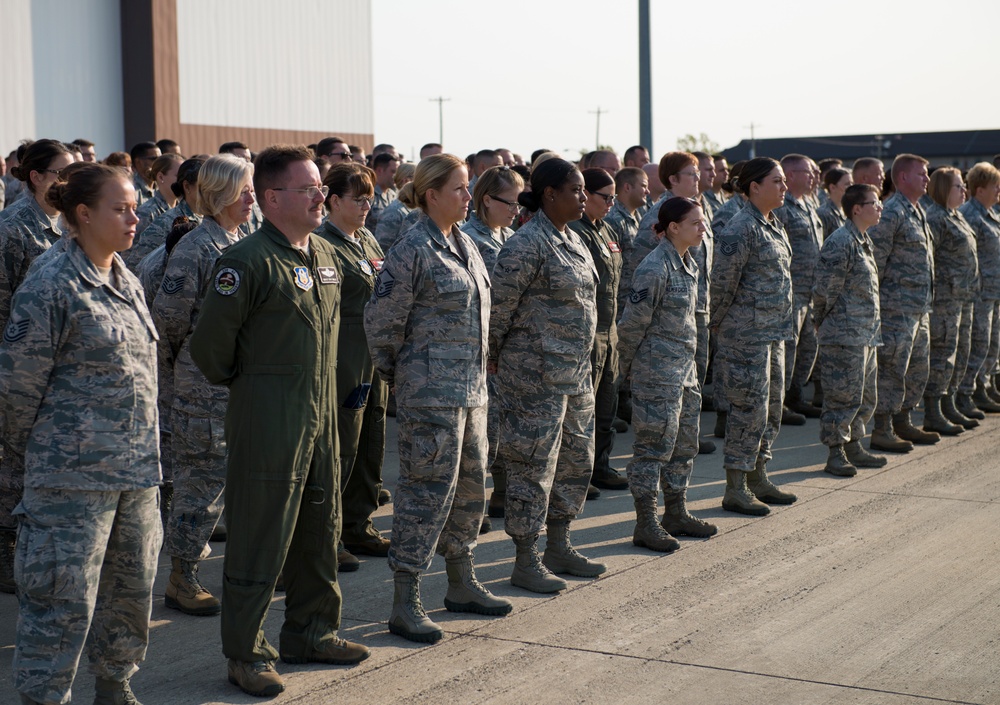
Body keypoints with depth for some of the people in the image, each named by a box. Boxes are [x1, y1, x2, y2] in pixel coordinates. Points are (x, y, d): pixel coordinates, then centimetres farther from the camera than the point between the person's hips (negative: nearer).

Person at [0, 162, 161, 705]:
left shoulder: (128, 284, 11)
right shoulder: (51, 287, -12)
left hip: (136, 468, 8)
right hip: (74, 476, -7)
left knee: (134, 584, 15)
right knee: (64, 597, -2)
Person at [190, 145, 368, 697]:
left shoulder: (325, 255, 10)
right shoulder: (248, 260, -16)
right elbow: (210, 343, -13)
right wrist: (246, 384, 1)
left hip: (320, 415, 8)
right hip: (268, 419, -8)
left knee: (320, 528, 16)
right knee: (260, 537, 0)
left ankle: (309, 632, 32)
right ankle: (245, 653, 13)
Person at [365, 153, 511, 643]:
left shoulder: (465, 246, 13)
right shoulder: (412, 252, -13)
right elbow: (381, 322, -11)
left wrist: (478, 375, 18)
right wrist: (397, 375, 0)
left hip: (471, 388, 9)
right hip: (431, 393, -9)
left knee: (470, 487, 15)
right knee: (427, 490, -6)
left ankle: (462, 585, 30)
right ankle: (405, 605, 2)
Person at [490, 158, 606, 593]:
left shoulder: (573, 241, 12)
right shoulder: (527, 245, -17)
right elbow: (498, 305, -15)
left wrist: (581, 363, 20)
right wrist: (495, 354, -4)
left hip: (576, 371, 9)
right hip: (536, 374, -9)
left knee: (576, 458, 16)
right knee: (534, 464, -1)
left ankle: (558, 548, 29)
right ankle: (526, 562, 10)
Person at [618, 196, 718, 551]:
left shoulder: (688, 264, 11)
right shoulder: (655, 268, -18)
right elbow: (632, 322, -14)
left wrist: (690, 364, 19)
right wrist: (627, 364, -4)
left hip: (686, 368, 9)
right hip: (658, 372, -9)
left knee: (685, 443, 15)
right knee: (655, 445, -3)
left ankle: (677, 514, 28)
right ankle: (646, 525, 5)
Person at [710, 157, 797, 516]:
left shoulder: (774, 226, 13)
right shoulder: (741, 229, -17)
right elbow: (722, 283, -15)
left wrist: (780, 325, 19)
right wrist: (718, 326, -6)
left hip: (773, 331, 9)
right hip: (747, 334, -9)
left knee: (771, 406, 14)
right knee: (749, 409, -5)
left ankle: (758, 479, 26)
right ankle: (735, 490, 4)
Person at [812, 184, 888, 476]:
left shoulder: (863, 241, 16)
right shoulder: (840, 242, -16)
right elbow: (824, 290, -16)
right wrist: (825, 324, -5)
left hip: (865, 335, 10)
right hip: (844, 336, -10)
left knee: (866, 396, 14)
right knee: (843, 395, -5)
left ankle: (854, 448, 25)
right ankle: (836, 454, 2)